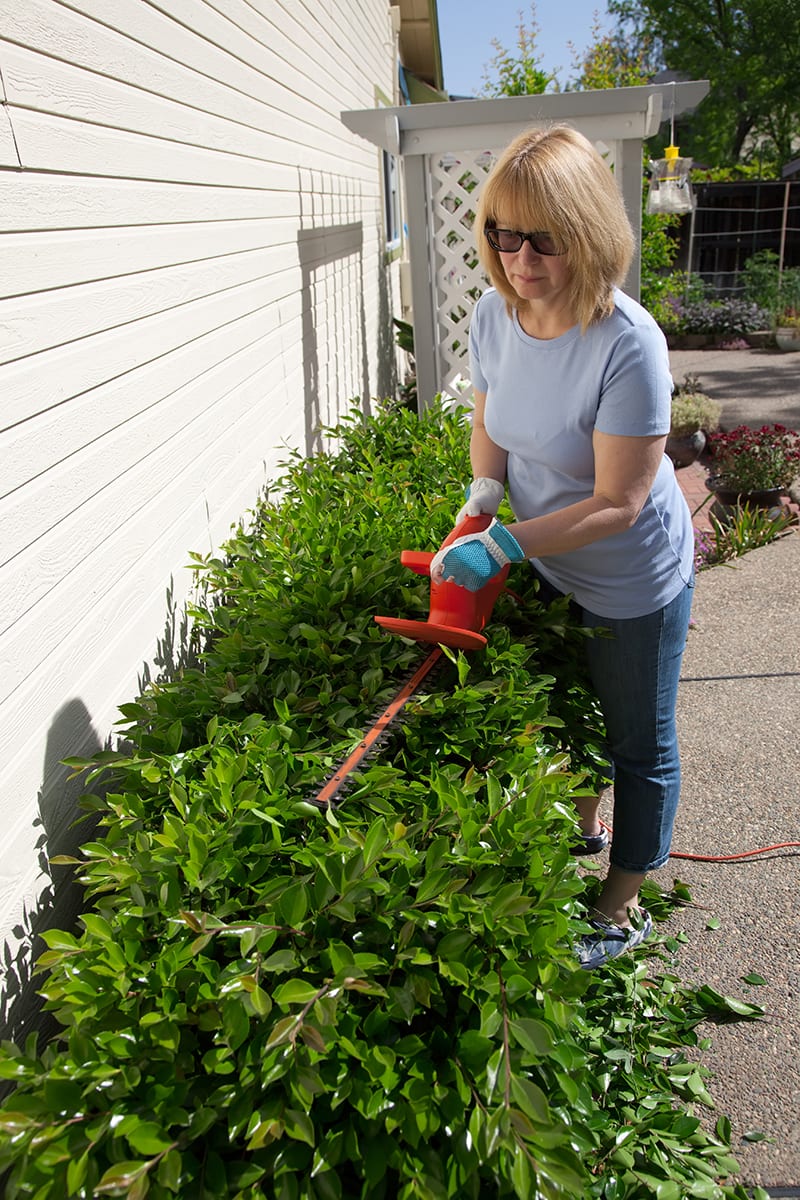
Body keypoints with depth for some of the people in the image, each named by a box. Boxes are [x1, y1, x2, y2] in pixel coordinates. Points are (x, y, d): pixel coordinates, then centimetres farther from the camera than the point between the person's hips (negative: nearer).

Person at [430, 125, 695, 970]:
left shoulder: (627, 344, -32)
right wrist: (483, 496, -11)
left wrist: (502, 547, -31)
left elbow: (618, 502, -29)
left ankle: (623, 907, 35)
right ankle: (584, 828, 56)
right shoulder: (494, 314, -12)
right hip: (550, 569, 7)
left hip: (634, 585, -6)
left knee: (639, 742, 13)